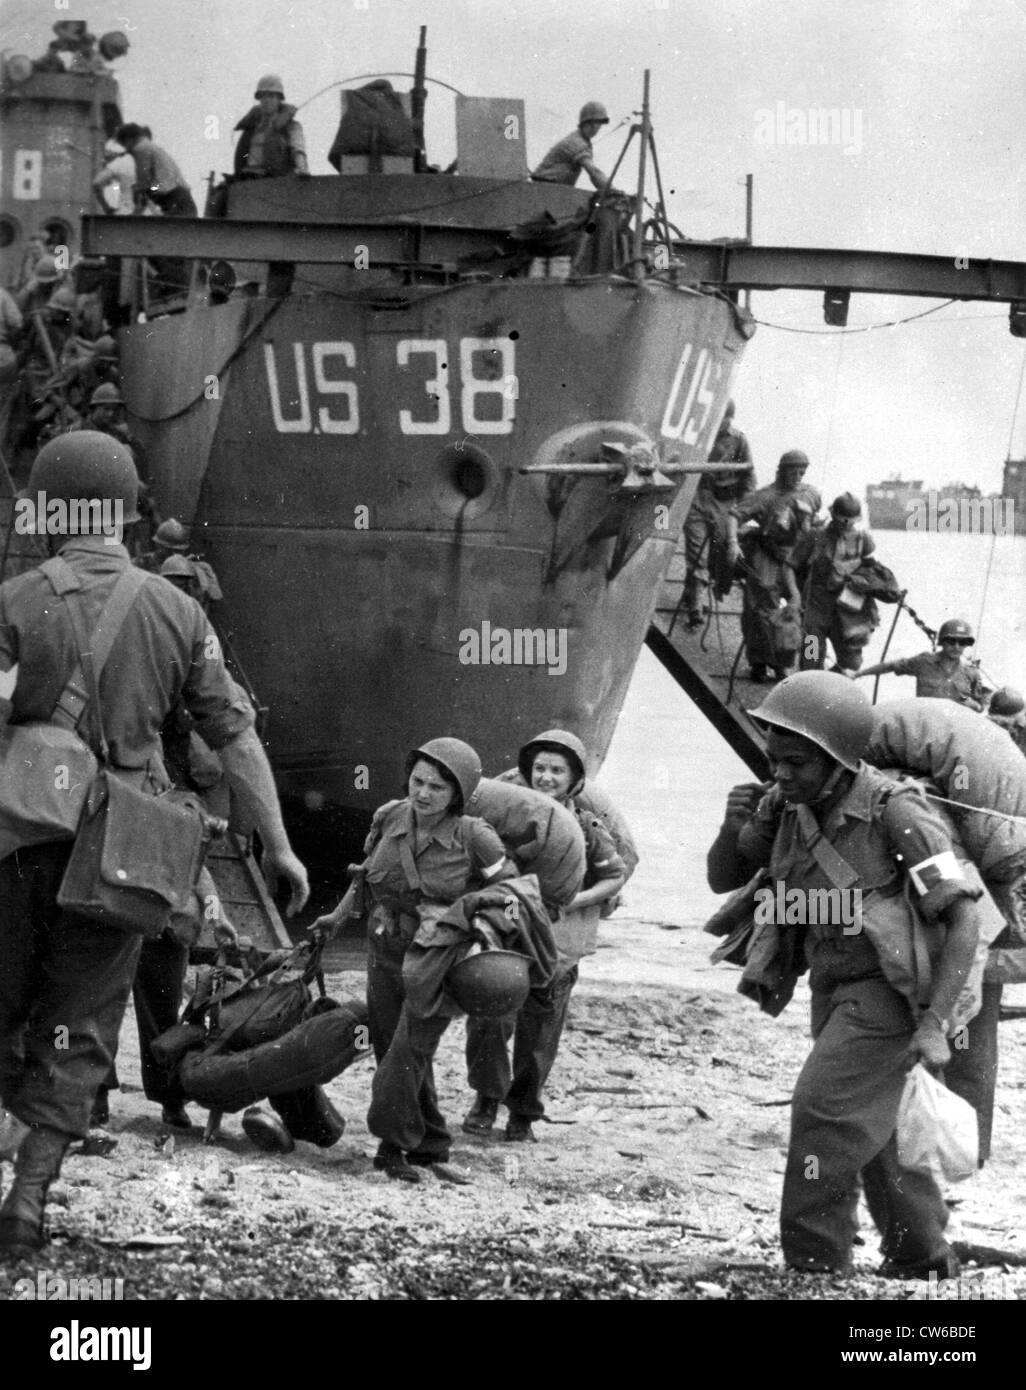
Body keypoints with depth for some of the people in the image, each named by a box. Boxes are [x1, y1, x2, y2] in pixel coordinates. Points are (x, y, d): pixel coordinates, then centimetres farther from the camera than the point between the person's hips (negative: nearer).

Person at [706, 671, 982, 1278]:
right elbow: (723, 879, 3)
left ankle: (814, 1266, -13)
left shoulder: (895, 813, -23)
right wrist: (735, 826, -19)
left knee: (824, 1109, -18)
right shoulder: (785, 806, -5)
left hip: (889, 989, -7)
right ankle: (924, 1261, 33)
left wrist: (934, 1022, -25)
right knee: (870, 1128, 17)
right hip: (835, 991, 7)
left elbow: (963, 920, -20)